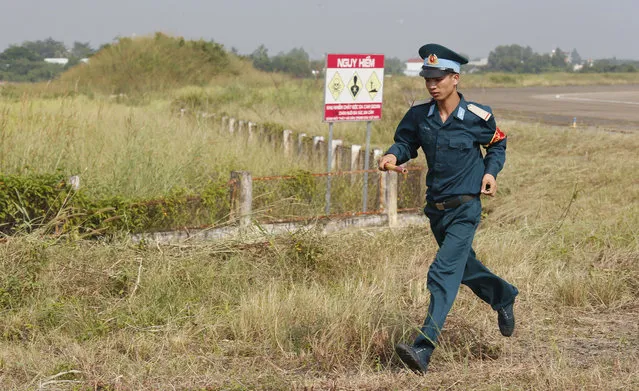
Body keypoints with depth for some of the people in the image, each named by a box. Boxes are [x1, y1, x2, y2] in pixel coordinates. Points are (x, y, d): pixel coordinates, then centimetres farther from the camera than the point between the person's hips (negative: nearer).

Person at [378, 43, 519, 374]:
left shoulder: (477, 117, -11)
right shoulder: (419, 114, -4)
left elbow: (497, 144, 7)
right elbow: (406, 142, 9)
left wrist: (491, 171, -9)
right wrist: (393, 155, -13)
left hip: (465, 209, -5)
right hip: (435, 208, 6)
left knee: (443, 273, -17)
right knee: (465, 267, 23)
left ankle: (424, 349, -23)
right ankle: (504, 298, 52)